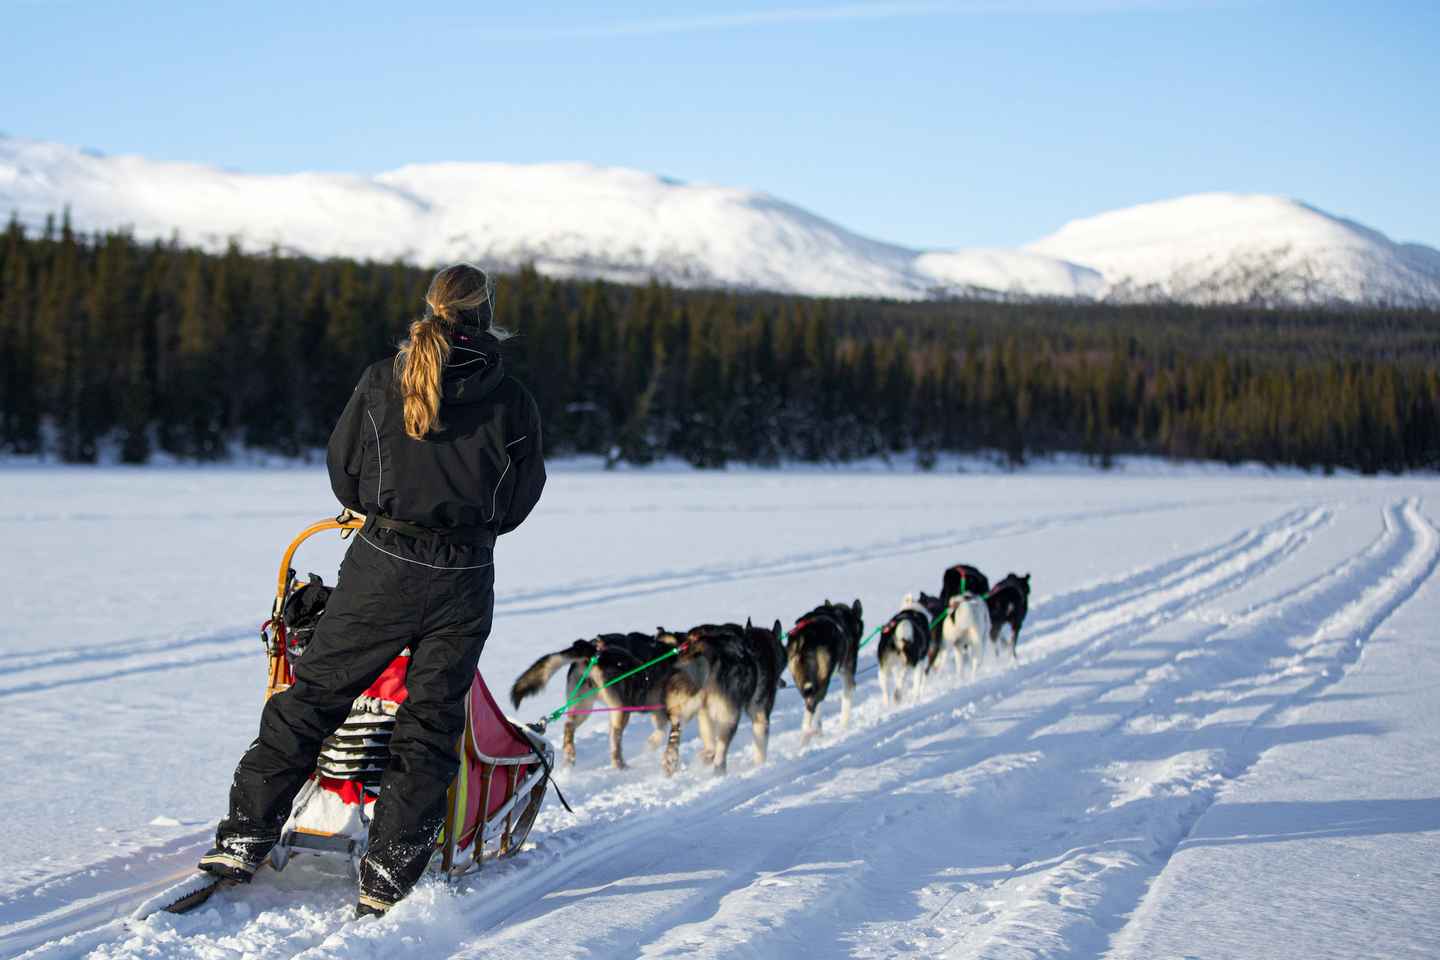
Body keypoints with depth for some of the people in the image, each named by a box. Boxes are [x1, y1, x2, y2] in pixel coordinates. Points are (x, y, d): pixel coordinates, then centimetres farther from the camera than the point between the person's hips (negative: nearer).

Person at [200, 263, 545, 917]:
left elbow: (345, 476, 5)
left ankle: (245, 838, 8)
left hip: (382, 564, 0)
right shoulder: (511, 402, -2)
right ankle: (387, 879, 5)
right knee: (429, 723, 7)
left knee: (312, 695, 10)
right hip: (464, 577, 0)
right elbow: (517, 501, 6)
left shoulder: (381, 382, -2)